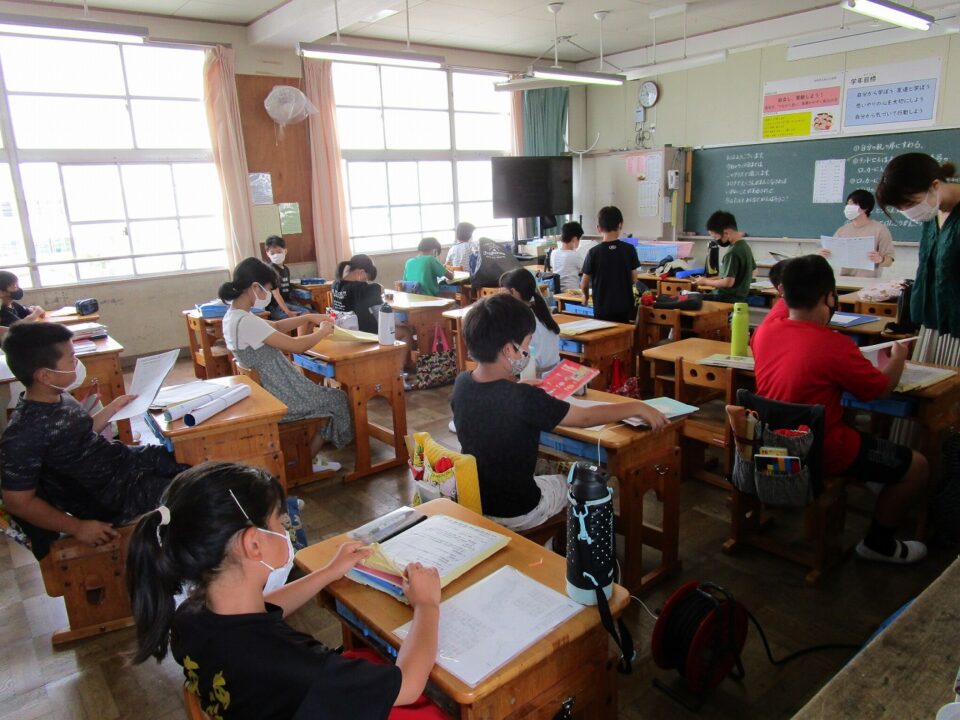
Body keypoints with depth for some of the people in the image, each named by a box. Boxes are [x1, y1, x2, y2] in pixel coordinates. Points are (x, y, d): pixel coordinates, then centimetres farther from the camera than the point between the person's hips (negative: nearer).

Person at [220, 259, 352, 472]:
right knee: (337, 400, 11)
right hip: (276, 398, -10)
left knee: (324, 394, 24)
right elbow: (296, 346, -24)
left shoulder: (233, 315, 3)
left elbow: (276, 326, 17)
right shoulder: (246, 322, -28)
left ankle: (308, 456, 28)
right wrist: (323, 332, -7)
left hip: (267, 387, 10)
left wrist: (308, 317, 9)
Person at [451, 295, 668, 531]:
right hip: (515, 512, -6)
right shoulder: (524, 399, -30)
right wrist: (637, 407, -7)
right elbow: (585, 417, -17)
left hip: (470, 501, 6)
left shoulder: (461, 384, -11)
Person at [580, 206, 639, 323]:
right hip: (624, 306, 2)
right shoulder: (629, 249, -5)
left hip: (602, 308, -2)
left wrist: (586, 296, 18)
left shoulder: (594, 252, -9)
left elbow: (584, 284, -3)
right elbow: (634, 279, 1)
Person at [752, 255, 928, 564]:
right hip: (821, 452, -8)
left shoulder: (763, 332, -7)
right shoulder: (834, 345, -25)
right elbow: (880, 388, -6)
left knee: (857, 427, 35)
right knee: (916, 465, 9)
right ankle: (879, 543, 24)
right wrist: (898, 358, 12)